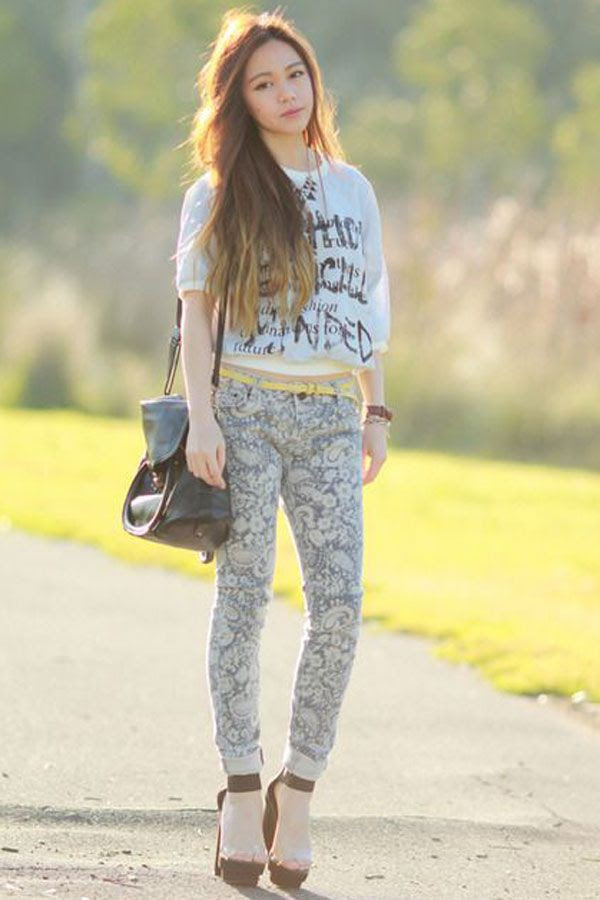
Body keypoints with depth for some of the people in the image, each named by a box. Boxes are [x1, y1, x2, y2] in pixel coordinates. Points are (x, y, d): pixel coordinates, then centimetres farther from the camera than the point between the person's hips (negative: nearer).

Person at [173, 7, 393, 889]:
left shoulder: (352, 189, 13)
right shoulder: (218, 197, 4)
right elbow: (195, 313, 1)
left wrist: (376, 413, 12)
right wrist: (201, 418, -10)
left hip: (328, 417, 3)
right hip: (244, 407, -2)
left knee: (339, 604, -8)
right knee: (244, 593, -5)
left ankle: (298, 788, 1)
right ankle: (241, 788, 0)